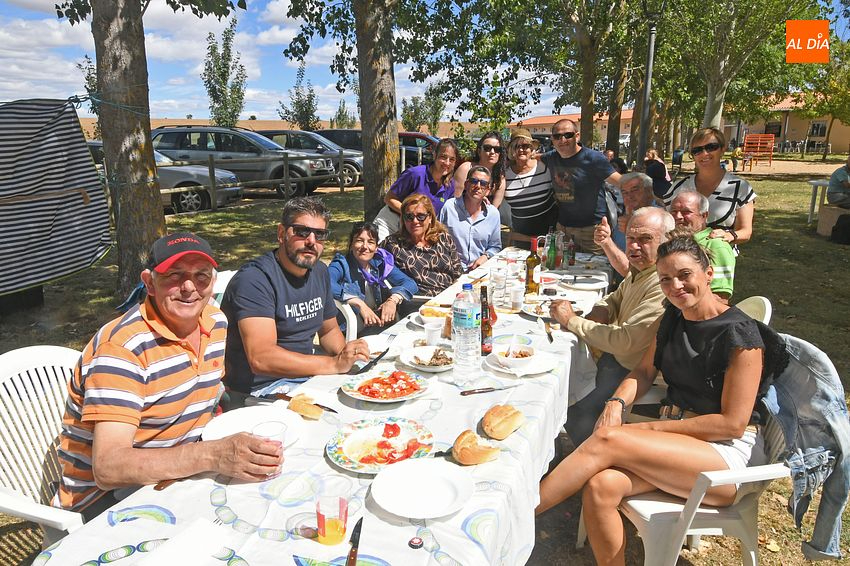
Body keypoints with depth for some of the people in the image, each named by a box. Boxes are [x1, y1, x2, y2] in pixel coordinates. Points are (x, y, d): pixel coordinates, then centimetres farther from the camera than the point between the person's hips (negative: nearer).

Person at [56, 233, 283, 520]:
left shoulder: (216, 322, 1)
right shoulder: (123, 346, -23)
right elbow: (107, 467, -31)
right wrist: (213, 455, -43)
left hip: (180, 473, 8)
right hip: (104, 493, -7)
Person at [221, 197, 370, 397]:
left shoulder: (320, 271, 8)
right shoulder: (254, 278, -19)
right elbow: (261, 359, -29)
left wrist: (346, 355, -4)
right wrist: (335, 364, -30)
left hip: (307, 373, 8)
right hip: (260, 388, -8)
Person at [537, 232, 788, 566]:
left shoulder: (739, 335, -12)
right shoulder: (673, 318, 9)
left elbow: (732, 423, -13)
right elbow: (645, 371, 15)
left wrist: (648, 429, -14)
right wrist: (617, 403, -7)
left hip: (731, 453, -5)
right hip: (673, 436, 6)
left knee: (607, 440, -29)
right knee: (600, 485, -26)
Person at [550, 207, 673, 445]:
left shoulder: (665, 286, -27)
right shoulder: (639, 269, 4)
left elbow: (625, 342, -29)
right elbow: (616, 298, 22)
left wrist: (572, 320, -19)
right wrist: (601, 311, -3)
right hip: (614, 358, 10)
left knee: (577, 416, -19)